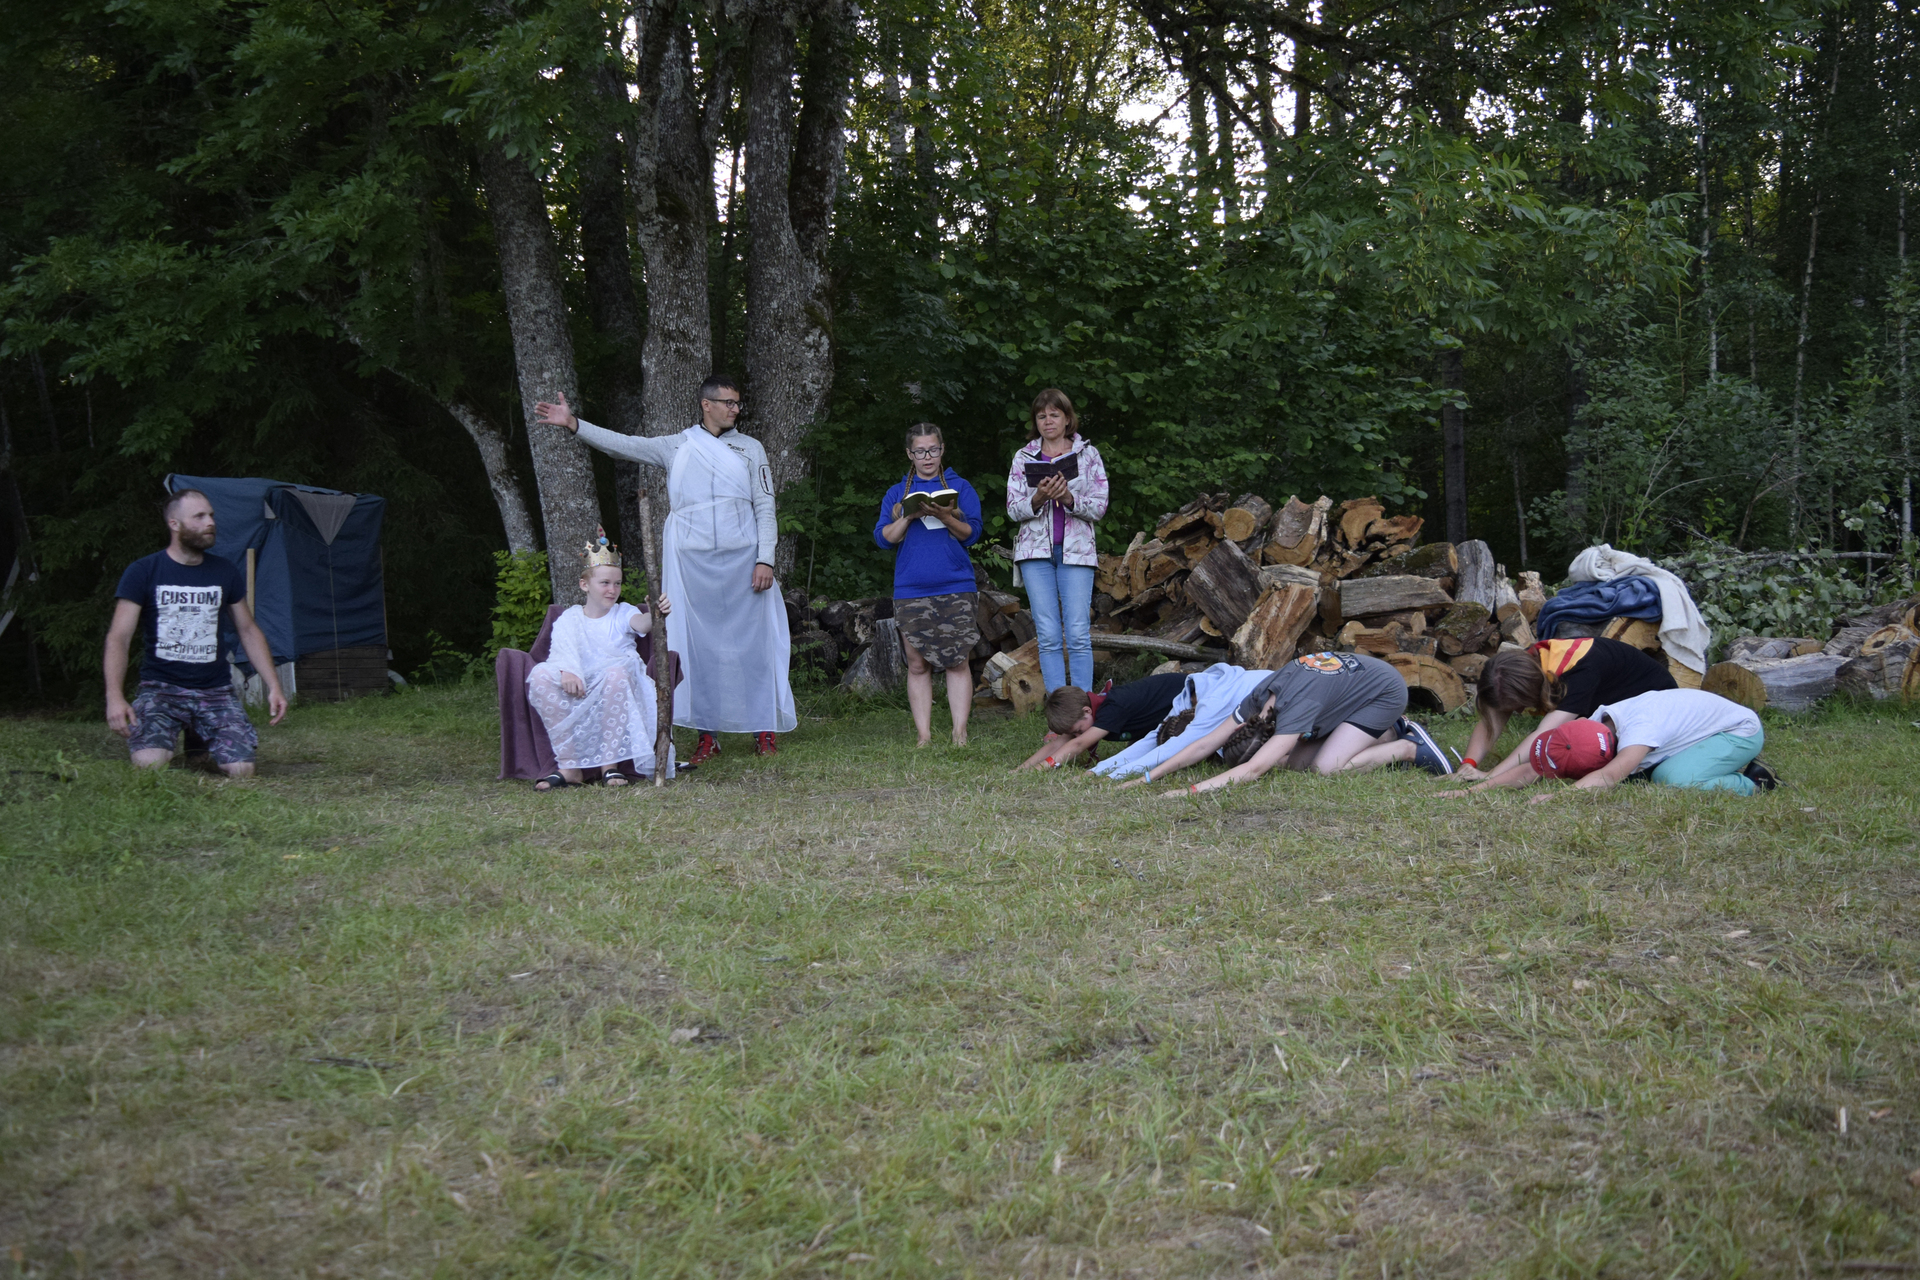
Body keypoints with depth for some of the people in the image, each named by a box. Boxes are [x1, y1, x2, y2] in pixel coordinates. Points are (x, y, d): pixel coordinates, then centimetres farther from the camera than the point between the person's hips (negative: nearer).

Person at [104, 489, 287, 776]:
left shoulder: (226, 573, 7)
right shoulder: (143, 572, -3)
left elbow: (248, 632, 15)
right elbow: (118, 638, -7)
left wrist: (274, 686, 5)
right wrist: (115, 697, -21)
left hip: (214, 690, 3)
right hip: (160, 688, -2)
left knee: (242, 770, -17)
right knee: (150, 765, -29)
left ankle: (203, 742, 18)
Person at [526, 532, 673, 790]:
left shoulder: (622, 613, 10)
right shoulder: (569, 618, 12)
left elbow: (640, 623, -14)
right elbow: (562, 649, -7)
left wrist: (654, 614, -40)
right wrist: (567, 671, -30)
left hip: (615, 692, -1)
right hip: (577, 689, 1)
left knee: (618, 672, -36)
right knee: (540, 676, -27)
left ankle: (610, 763, -28)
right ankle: (569, 766, -26)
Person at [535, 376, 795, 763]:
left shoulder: (750, 448, 10)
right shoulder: (676, 447, 10)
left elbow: (765, 508, 6)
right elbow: (624, 445, 3)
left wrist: (765, 559, -4)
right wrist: (573, 423, -8)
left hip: (743, 558, 0)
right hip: (692, 560, 1)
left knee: (752, 640, -2)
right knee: (699, 645, 1)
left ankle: (765, 729, 6)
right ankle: (707, 734, 6)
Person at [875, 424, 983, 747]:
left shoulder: (959, 487, 10)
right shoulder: (897, 493, 14)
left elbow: (971, 534, 1)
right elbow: (884, 537, 5)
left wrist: (945, 517, -17)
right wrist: (911, 515, -11)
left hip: (955, 588, -1)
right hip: (911, 591, 1)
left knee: (958, 662, -6)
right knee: (918, 664, 0)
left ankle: (960, 733, -4)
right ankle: (924, 736, 3)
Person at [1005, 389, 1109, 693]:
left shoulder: (1088, 455, 8)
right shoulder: (1024, 457, 11)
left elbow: (1099, 507, 3)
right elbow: (1013, 509, 6)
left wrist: (1069, 499, -15)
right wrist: (1038, 499, -14)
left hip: (1076, 550, -1)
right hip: (1036, 552, 1)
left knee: (1078, 634, -8)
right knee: (1048, 636, -3)